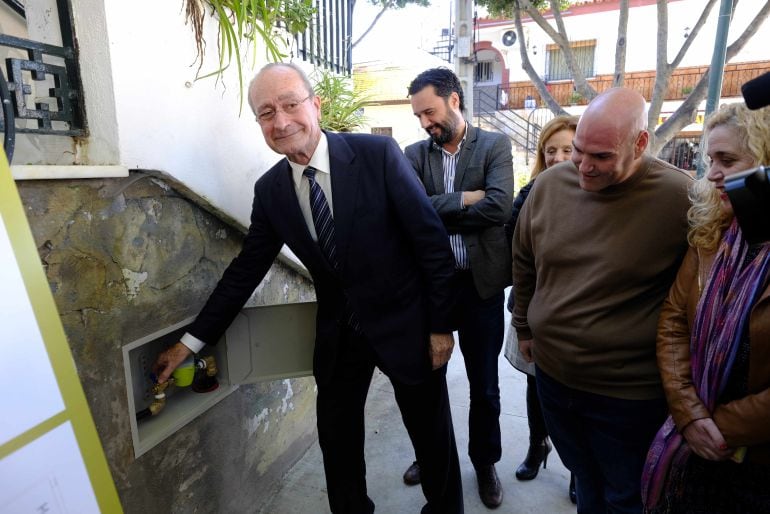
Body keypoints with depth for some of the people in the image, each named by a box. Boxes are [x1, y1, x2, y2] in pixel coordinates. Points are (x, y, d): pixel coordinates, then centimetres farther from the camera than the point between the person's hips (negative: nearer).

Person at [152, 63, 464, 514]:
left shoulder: (378, 154, -16)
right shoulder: (269, 190, -3)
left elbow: (433, 241, -14)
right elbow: (246, 269, 3)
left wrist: (441, 324, -11)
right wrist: (192, 341, 3)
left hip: (405, 323, -3)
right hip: (338, 333, 4)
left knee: (433, 437, 15)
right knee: (337, 440, 17)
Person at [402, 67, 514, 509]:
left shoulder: (495, 145, -3)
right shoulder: (415, 153, 4)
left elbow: (498, 207, -19)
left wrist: (436, 213, -13)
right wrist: (463, 200, -17)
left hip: (480, 283, -2)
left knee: (484, 385, 13)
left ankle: (485, 463, 39)